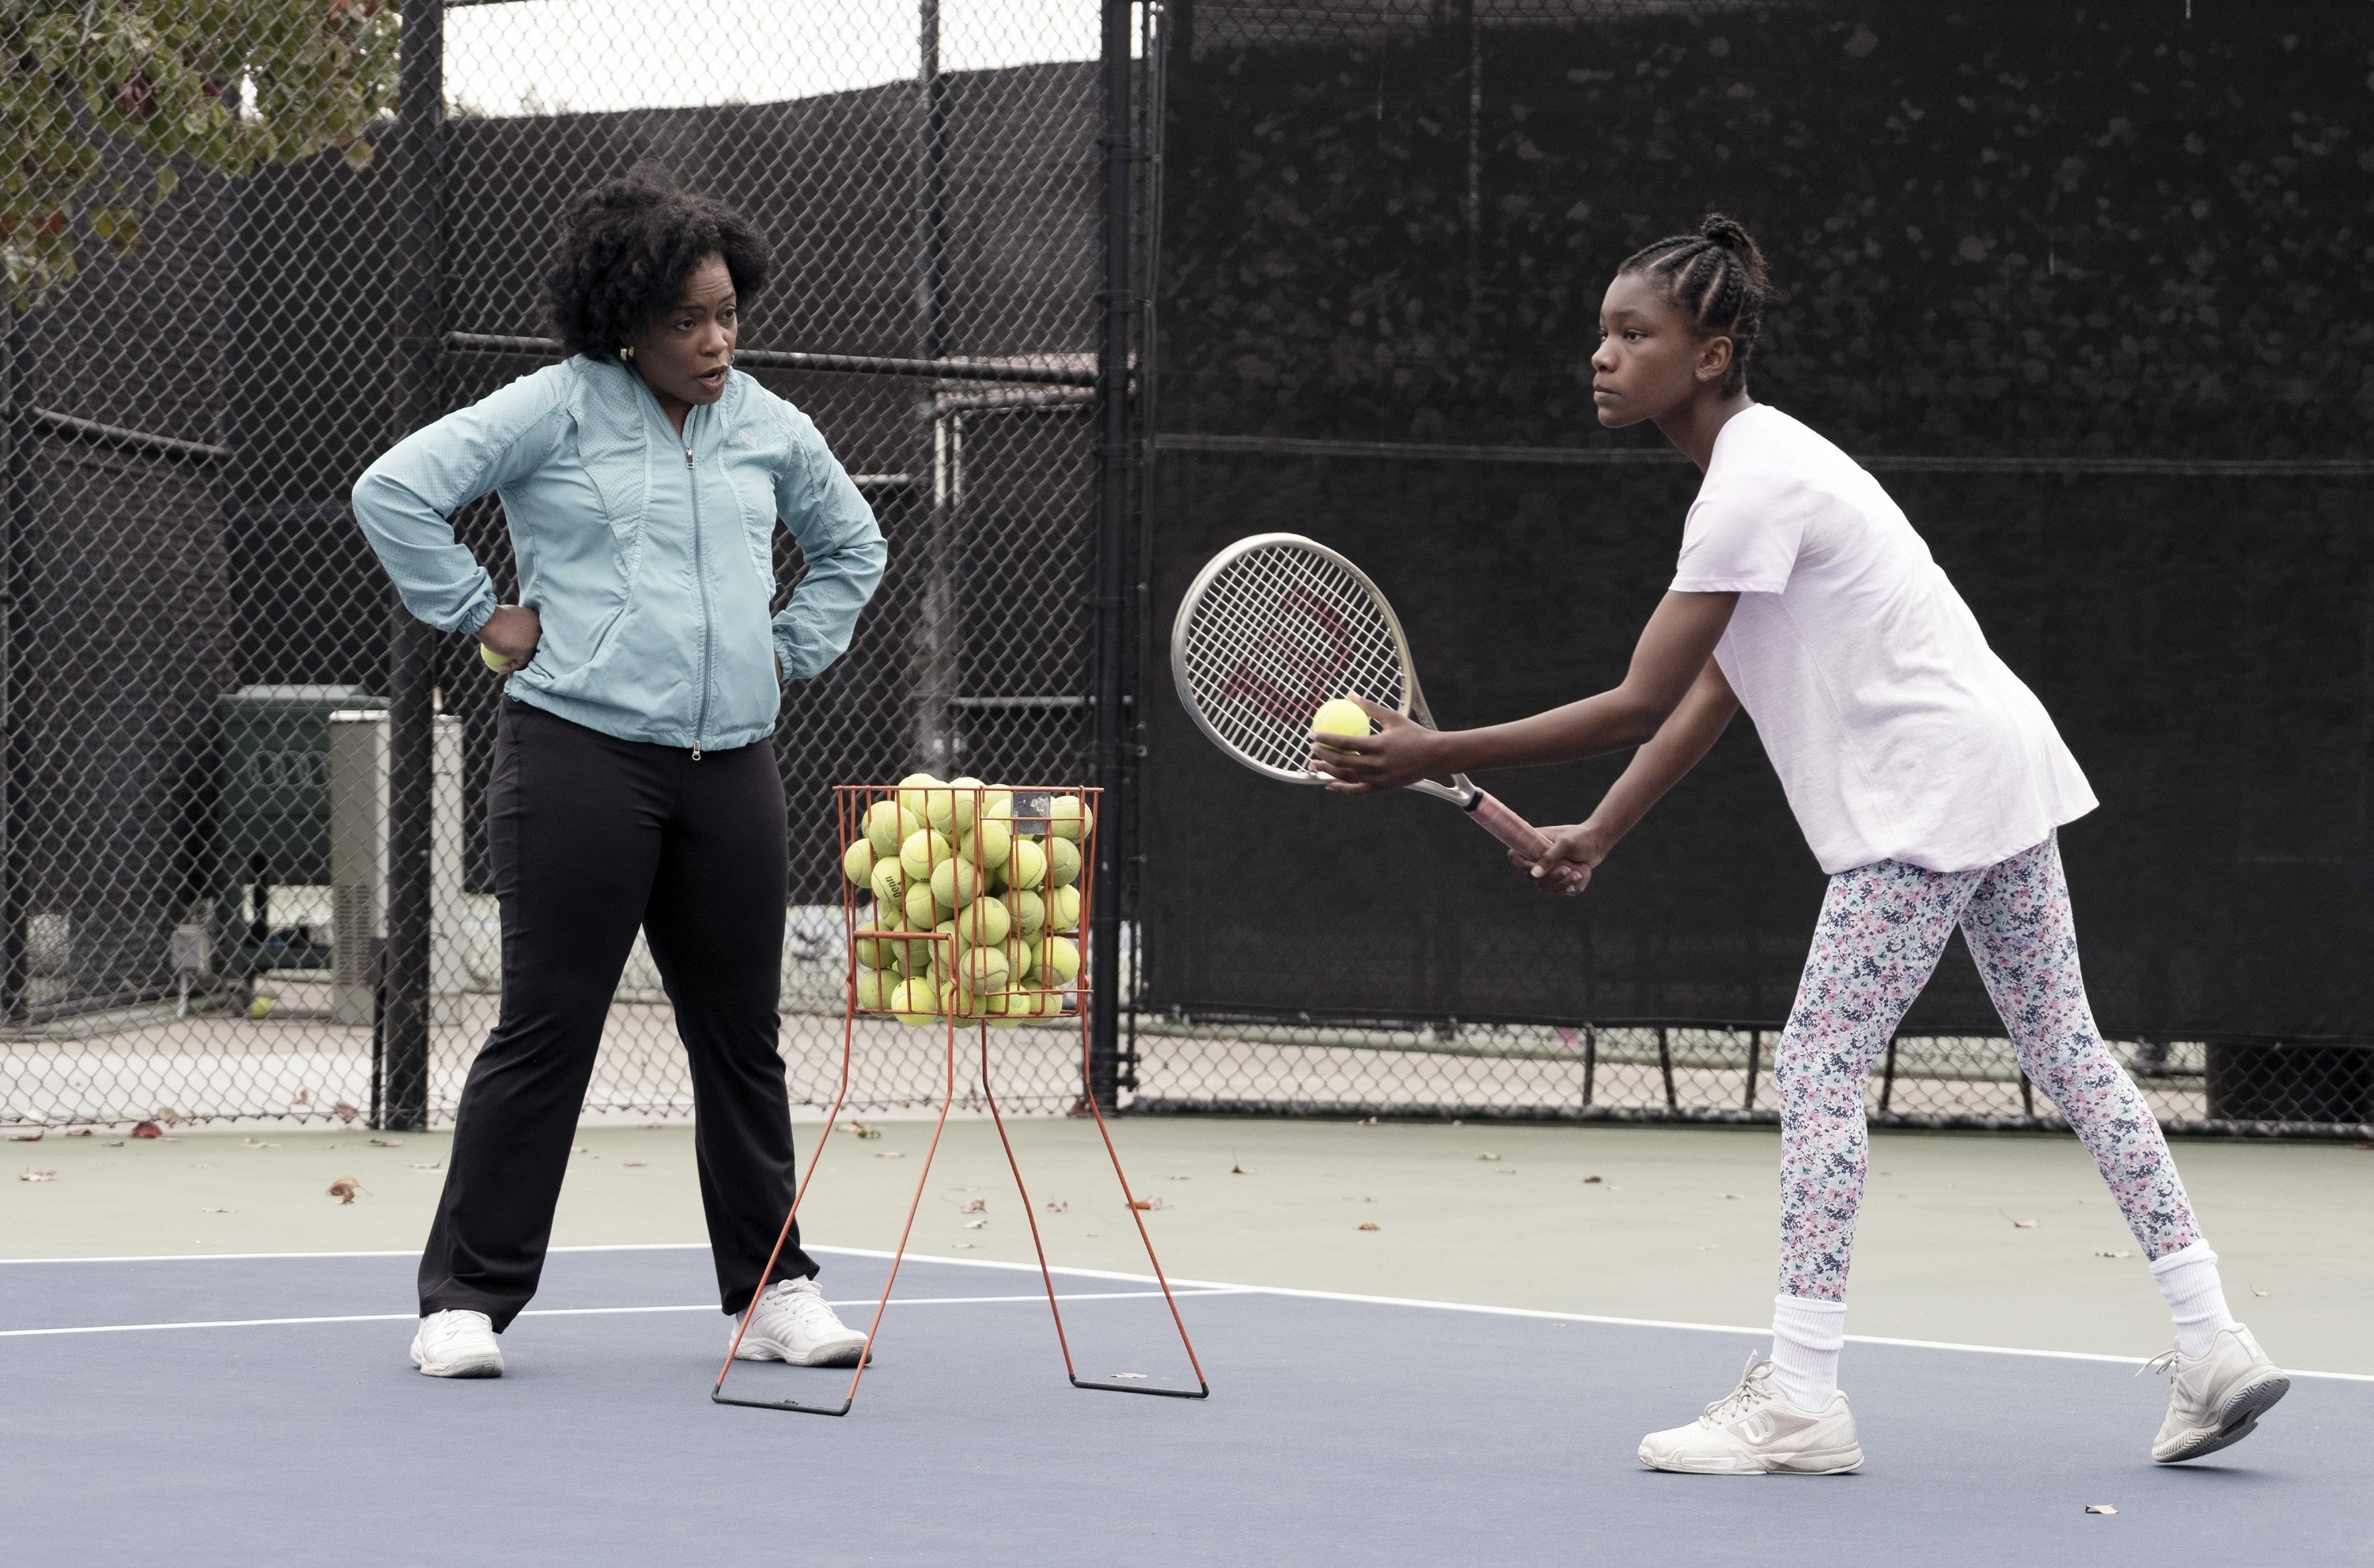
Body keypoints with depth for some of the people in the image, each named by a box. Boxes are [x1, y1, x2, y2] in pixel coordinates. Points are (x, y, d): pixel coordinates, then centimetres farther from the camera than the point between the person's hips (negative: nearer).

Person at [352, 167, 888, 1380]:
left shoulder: (769, 428, 13)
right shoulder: (559, 408, -3)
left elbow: (852, 547, 31)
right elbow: (395, 491, -6)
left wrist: (791, 649, 17)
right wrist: (481, 614, -6)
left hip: (729, 769, 5)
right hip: (580, 757, -5)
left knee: (741, 1033, 8)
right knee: (546, 1030, -5)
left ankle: (772, 1291, 18)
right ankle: (466, 1300, 3)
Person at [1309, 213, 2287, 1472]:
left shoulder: (1755, 485, -19)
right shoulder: (1757, 463, 13)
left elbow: (1637, 709, -21)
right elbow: (1713, 693, 13)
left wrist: (1435, 756, -19)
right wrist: (1597, 835, 6)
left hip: (1933, 791, -10)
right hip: (1998, 771, 10)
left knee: (1818, 1066, -8)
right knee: (2066, 1053, 11)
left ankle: (1799, 1397, -6)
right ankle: (2213, 1343, 12)